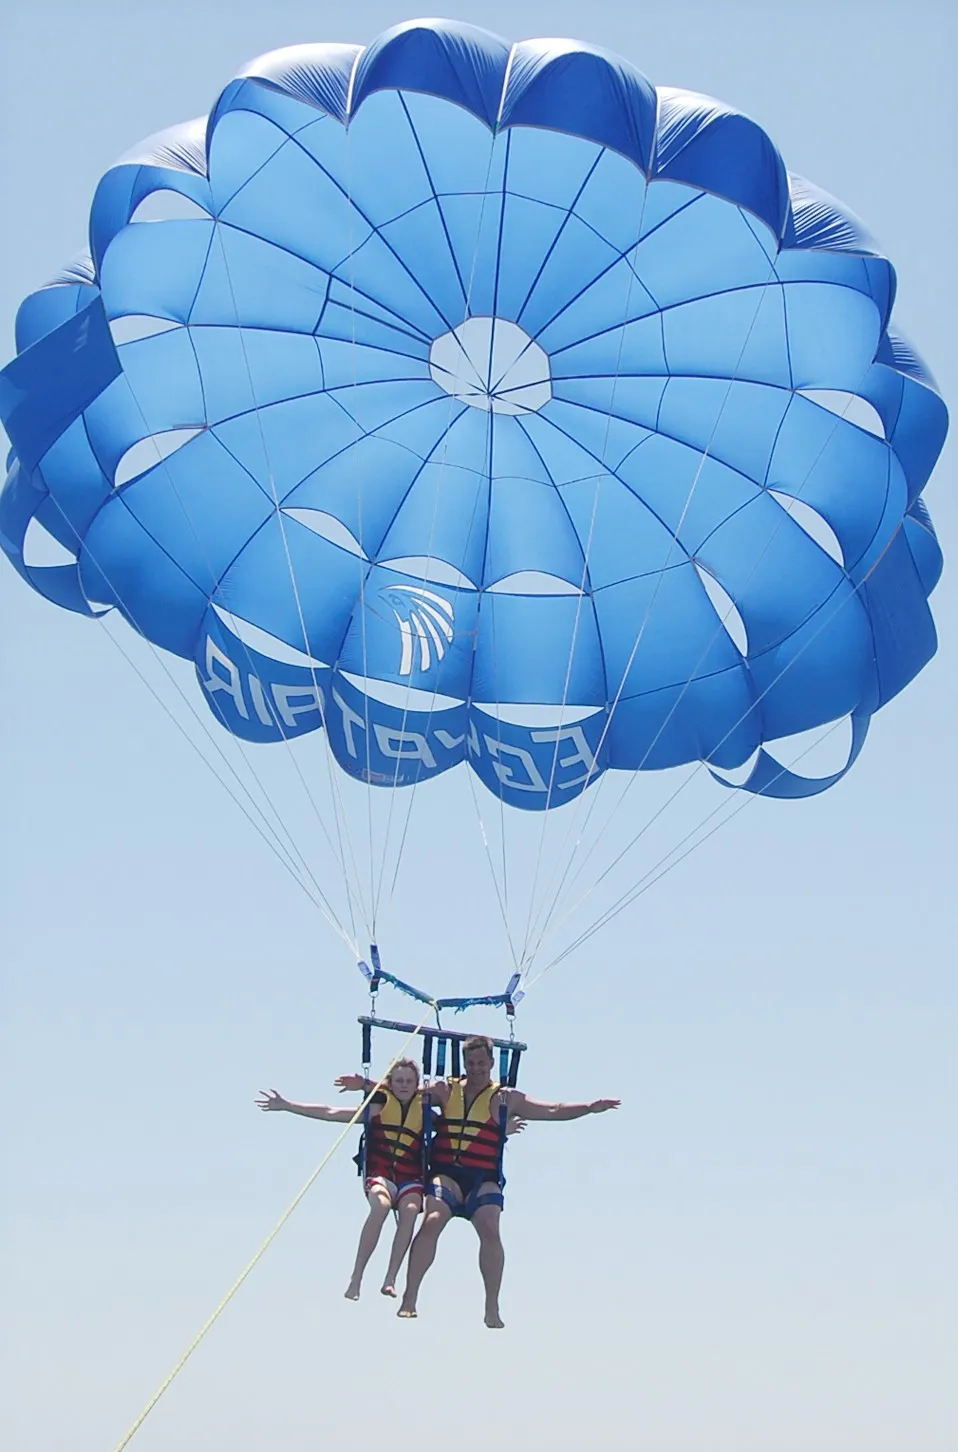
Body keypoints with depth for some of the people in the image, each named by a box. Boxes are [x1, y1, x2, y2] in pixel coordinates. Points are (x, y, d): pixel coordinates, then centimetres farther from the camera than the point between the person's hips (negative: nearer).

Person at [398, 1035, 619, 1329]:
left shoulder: (506, 1099, 10)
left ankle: (492, 1309, -13)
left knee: (490, 1230, -21)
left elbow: (554, 1111, 7)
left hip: (484, 1179, 0)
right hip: (446, 1174, 0)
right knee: (432, 1221, -24)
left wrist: (589, 1108, -4)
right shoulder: (445, 1090, 12)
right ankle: (409, 1298, -19)